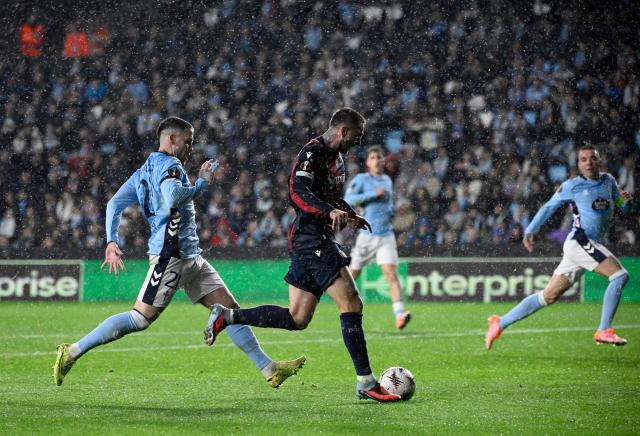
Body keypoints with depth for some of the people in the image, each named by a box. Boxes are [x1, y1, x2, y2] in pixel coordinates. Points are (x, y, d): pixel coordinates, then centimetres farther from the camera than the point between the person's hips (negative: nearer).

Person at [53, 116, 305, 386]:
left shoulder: (144, 171, 20)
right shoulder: (170, 165, -8)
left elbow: (115, 204, 15)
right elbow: (173, 197, -28)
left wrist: (112, 242, 9)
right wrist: (202, 183, -12)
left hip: (190, 258, 11)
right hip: (170, 255, -11)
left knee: (230, 309, 6)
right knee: (140, 319, -11)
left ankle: (269, 370, 6)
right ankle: (72, 352, -5)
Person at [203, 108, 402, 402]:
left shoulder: (336, 158, 20)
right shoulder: (312, 152, -11)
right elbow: (298, 192, -23)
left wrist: (351, 216, 18)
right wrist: (331, 211, -36)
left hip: (320, 242, 10)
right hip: (312, 241, -10)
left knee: (297, 319, 8)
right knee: (351, 304, -13)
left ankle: (227, 316, 16)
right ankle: (365, 383, -12)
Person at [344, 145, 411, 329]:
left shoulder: (387, 180, 13)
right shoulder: (361, 179, -3)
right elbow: (348, 200, -17)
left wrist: (390, 211, 11)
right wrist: (372, 194, -21)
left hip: (386, 236, 2)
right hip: (366, 236, -2)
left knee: (392, 274, -15)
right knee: (352, 276, 8)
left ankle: (399, 314, -25)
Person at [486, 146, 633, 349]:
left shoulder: (608, 181, 17)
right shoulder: (572, 186, 0)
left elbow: (624, 209, 21)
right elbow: (549, 207, 9)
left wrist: (627, 202, -2)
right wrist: (529, 231, 4)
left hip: (592, 246, 6)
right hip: (579, 240, -6)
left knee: (549, 296, 6)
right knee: (620, 275, -20)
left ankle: (500, 323, 12)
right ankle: (604, 331, -20)